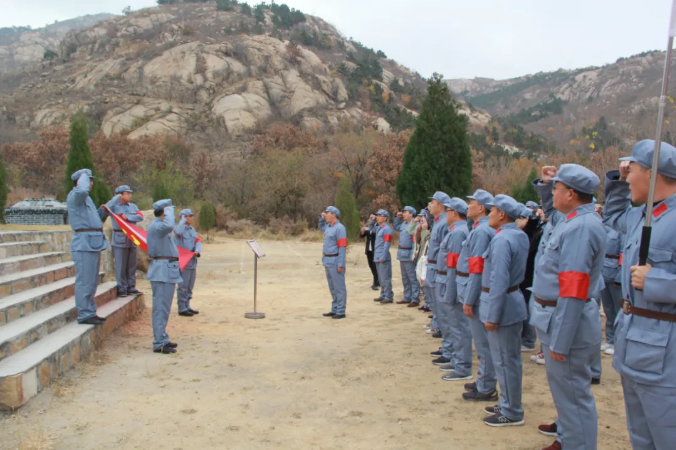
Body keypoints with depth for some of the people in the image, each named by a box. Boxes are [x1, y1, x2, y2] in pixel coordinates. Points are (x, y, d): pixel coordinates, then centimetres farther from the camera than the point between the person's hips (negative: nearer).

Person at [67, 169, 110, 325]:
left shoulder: (86, 198, 21)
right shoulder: (75, 196, -9)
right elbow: (82, 190, -34)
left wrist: (103, 212, 10)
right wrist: (84, 175, -16)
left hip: (93, 243, 10)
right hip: (84, 243, -10)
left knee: (92, 281, 15)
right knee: (85, 281, -6)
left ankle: (90, 312, 23)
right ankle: (84, 315, -1)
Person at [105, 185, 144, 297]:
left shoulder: (133, 206, 12)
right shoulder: (115, 206, -1)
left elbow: (140, 216, 0)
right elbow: (106, 208, -21)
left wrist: (128, 217, -13)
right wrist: (117, 198, -11)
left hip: (133, 239, 5)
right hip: (120, 239, -5)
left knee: (132, 265, 10)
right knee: (121, 266, 0)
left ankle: (131, 287, 18)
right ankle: (122, 289, 7)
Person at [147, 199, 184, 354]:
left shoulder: (158, 225, 17)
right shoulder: (156, 226, -16)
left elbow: (169, 227, 36)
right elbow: (169, 226, -36)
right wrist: (169, 210, -22)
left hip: (166, 270, 11)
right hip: (163, 270, -11)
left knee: (163, 307, 16)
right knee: (161, 307, -8)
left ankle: (162, 339, 25)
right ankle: (159, 343, -5)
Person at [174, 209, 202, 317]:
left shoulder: (192, 229, 15)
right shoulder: (179, 228, -8)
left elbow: (198, 241, 6)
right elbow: (178, 232, -32)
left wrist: (197, 251, -13)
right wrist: (183, 220, -18)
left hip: (192, 262, 8)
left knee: (190, 287, 14)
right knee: (183, 287, -4)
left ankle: (187, 306, 23)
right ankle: (182, 309, 2)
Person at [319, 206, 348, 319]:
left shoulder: (339, 228, -14)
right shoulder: (328, 227, 13)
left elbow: (342, 247, -19)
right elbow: (321, 227, 39)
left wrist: (341, 264, -23)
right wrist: (321, 217, 19)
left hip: (335, 261, -9)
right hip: (327, 261, 9)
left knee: (339, 287, -3)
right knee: (332, 287, 14)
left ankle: (341, 312, 1)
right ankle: (334, 309, 22)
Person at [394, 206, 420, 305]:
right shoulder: (404, 223, 10)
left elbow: (415, 241, -21)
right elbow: (396, 227, 33)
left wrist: (413, 255, -25)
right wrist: (397, 217, 19)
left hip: (409, 255, -10)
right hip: (402, 254, 10)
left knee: (412, 278, -4)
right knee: (405, 278, 16)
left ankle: (415, 299, 1)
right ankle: (407, 298, 25)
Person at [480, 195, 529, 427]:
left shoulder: (502, 240, -22)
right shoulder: (520, 235, 9)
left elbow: (499, 281, -26)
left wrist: (492, 315, -22)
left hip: (503, 304, -10)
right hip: (513, 300, 10)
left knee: (505, 360, 1)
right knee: (509, 358, 18)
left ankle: (512, 413, 12)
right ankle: (508, 404, 31)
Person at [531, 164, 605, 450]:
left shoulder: (581, 227, -23)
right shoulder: (573, 220, 7)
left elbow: (573, 292, -27)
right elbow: (552, 212, 35)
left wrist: (559, 341, -26)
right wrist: (544, 184, 18)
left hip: (566, 322, -11)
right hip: (558, 317, 11)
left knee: (572, 391, 2)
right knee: (563, 385, 26)